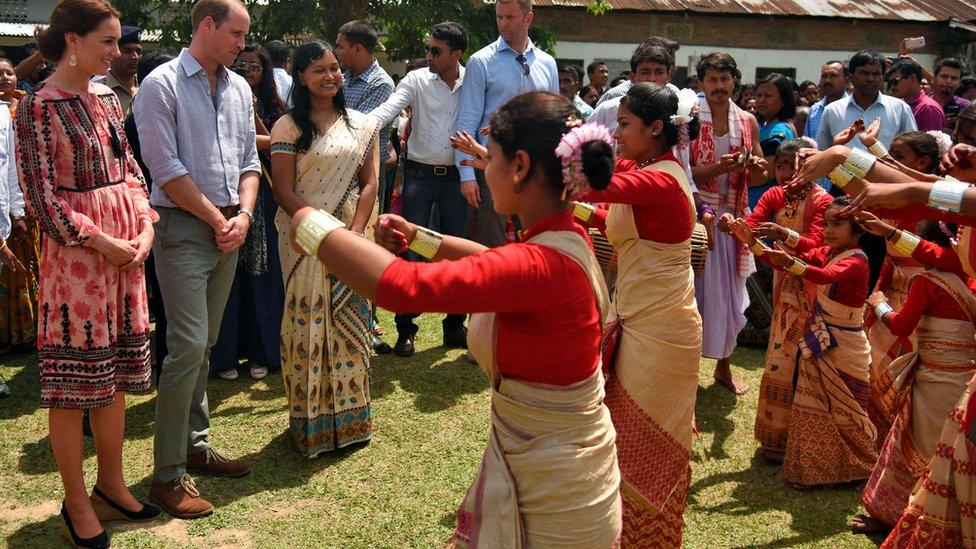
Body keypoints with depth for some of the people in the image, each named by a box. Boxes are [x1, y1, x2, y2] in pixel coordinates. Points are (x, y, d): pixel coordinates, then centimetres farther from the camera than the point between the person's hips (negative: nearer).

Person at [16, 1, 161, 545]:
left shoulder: (107, 97, 10)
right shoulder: (39, 105, -10)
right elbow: (41, 194, -13)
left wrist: (145, 226, 0)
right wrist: (100, 243, -15)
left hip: (127, 244, 7)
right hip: (75, 249, -7)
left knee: (116, 371, 13)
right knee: (72, 380, 2)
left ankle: (111, 483, 27)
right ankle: (77, 503, 15)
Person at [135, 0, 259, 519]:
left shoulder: (239, 88, 14)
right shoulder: (162, 84, -6)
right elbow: (166, 169, -12)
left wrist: (243, 214, -1)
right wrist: (216, 219, -8)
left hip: (228, 227, 7)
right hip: (183, 226, -6)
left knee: (205, 345, 13)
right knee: (189, 346, -10)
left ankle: (196, 446, 24)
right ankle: (168, 475, -2)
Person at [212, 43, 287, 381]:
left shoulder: (273, 108, 9)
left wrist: (253, 115, -9)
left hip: (263, 198, 2)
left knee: (262, 272, 6)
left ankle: (261, 352, 16)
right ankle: (224, 354, 10)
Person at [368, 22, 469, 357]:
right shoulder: (416, 79, -3)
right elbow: (388, 109, -15)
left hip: (455, 176, 1)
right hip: (419, 175, -1)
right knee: (412, 251, 1)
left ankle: (454, 326, 21)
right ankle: (405, 329, 11)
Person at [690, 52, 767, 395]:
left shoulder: (747, 122, 8)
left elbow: (757, 178, 11)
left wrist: (756, 167, -11)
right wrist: (717, 168, -26)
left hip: (733, 217, 4)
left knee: (729, 291, 10)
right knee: (695, 289, -1)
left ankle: (724, 366, 25)